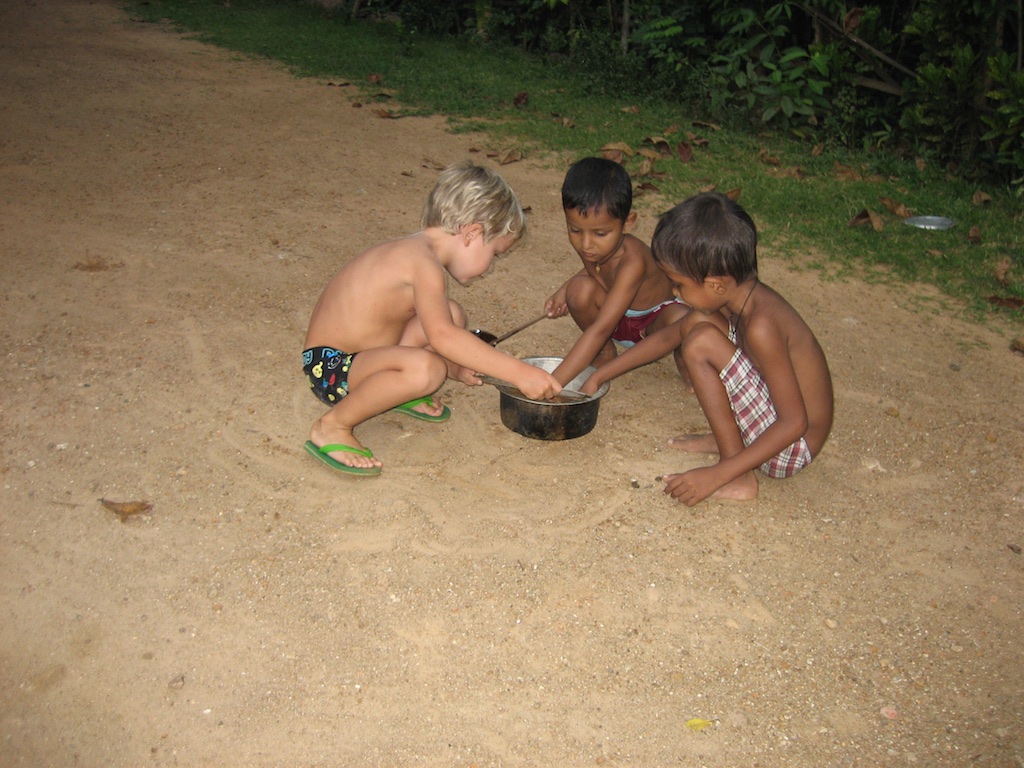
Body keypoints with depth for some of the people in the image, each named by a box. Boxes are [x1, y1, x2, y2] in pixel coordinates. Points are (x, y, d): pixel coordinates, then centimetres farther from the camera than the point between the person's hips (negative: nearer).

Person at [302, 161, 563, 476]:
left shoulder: (413, 250, 10)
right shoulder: (424, 262, -21)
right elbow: (442, 337, -34)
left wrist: (454, 368, 20)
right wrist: (519, 372, -33)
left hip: (357, 353, 10)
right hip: (330, 366, -10)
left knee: (452, 315, 6)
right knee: (424, 369, -37)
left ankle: (398, 394, 14)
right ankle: (332, 427, -17)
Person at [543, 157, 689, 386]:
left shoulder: (632, 261, -38)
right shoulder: (588, 246, -19)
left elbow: (601, 329, -45)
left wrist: (555, 382, -50)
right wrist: (564, 290, -12)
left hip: (655, 318, -5)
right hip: (617, 318, 5)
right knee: (581, 289, -27)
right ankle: (604, 354, 0)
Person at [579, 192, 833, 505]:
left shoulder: (760, 326, -29)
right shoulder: (735, 296, -3)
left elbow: (795, 423, -28)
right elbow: (668, 337, 11)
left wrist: (719, 475, -28)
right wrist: (598, 377, 15)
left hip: (791, 450, -9)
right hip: (774, 423, 9)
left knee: (701, 344, -22)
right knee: (697, 323, 6)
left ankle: (739, 478, -15)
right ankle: (729, 438, 9)